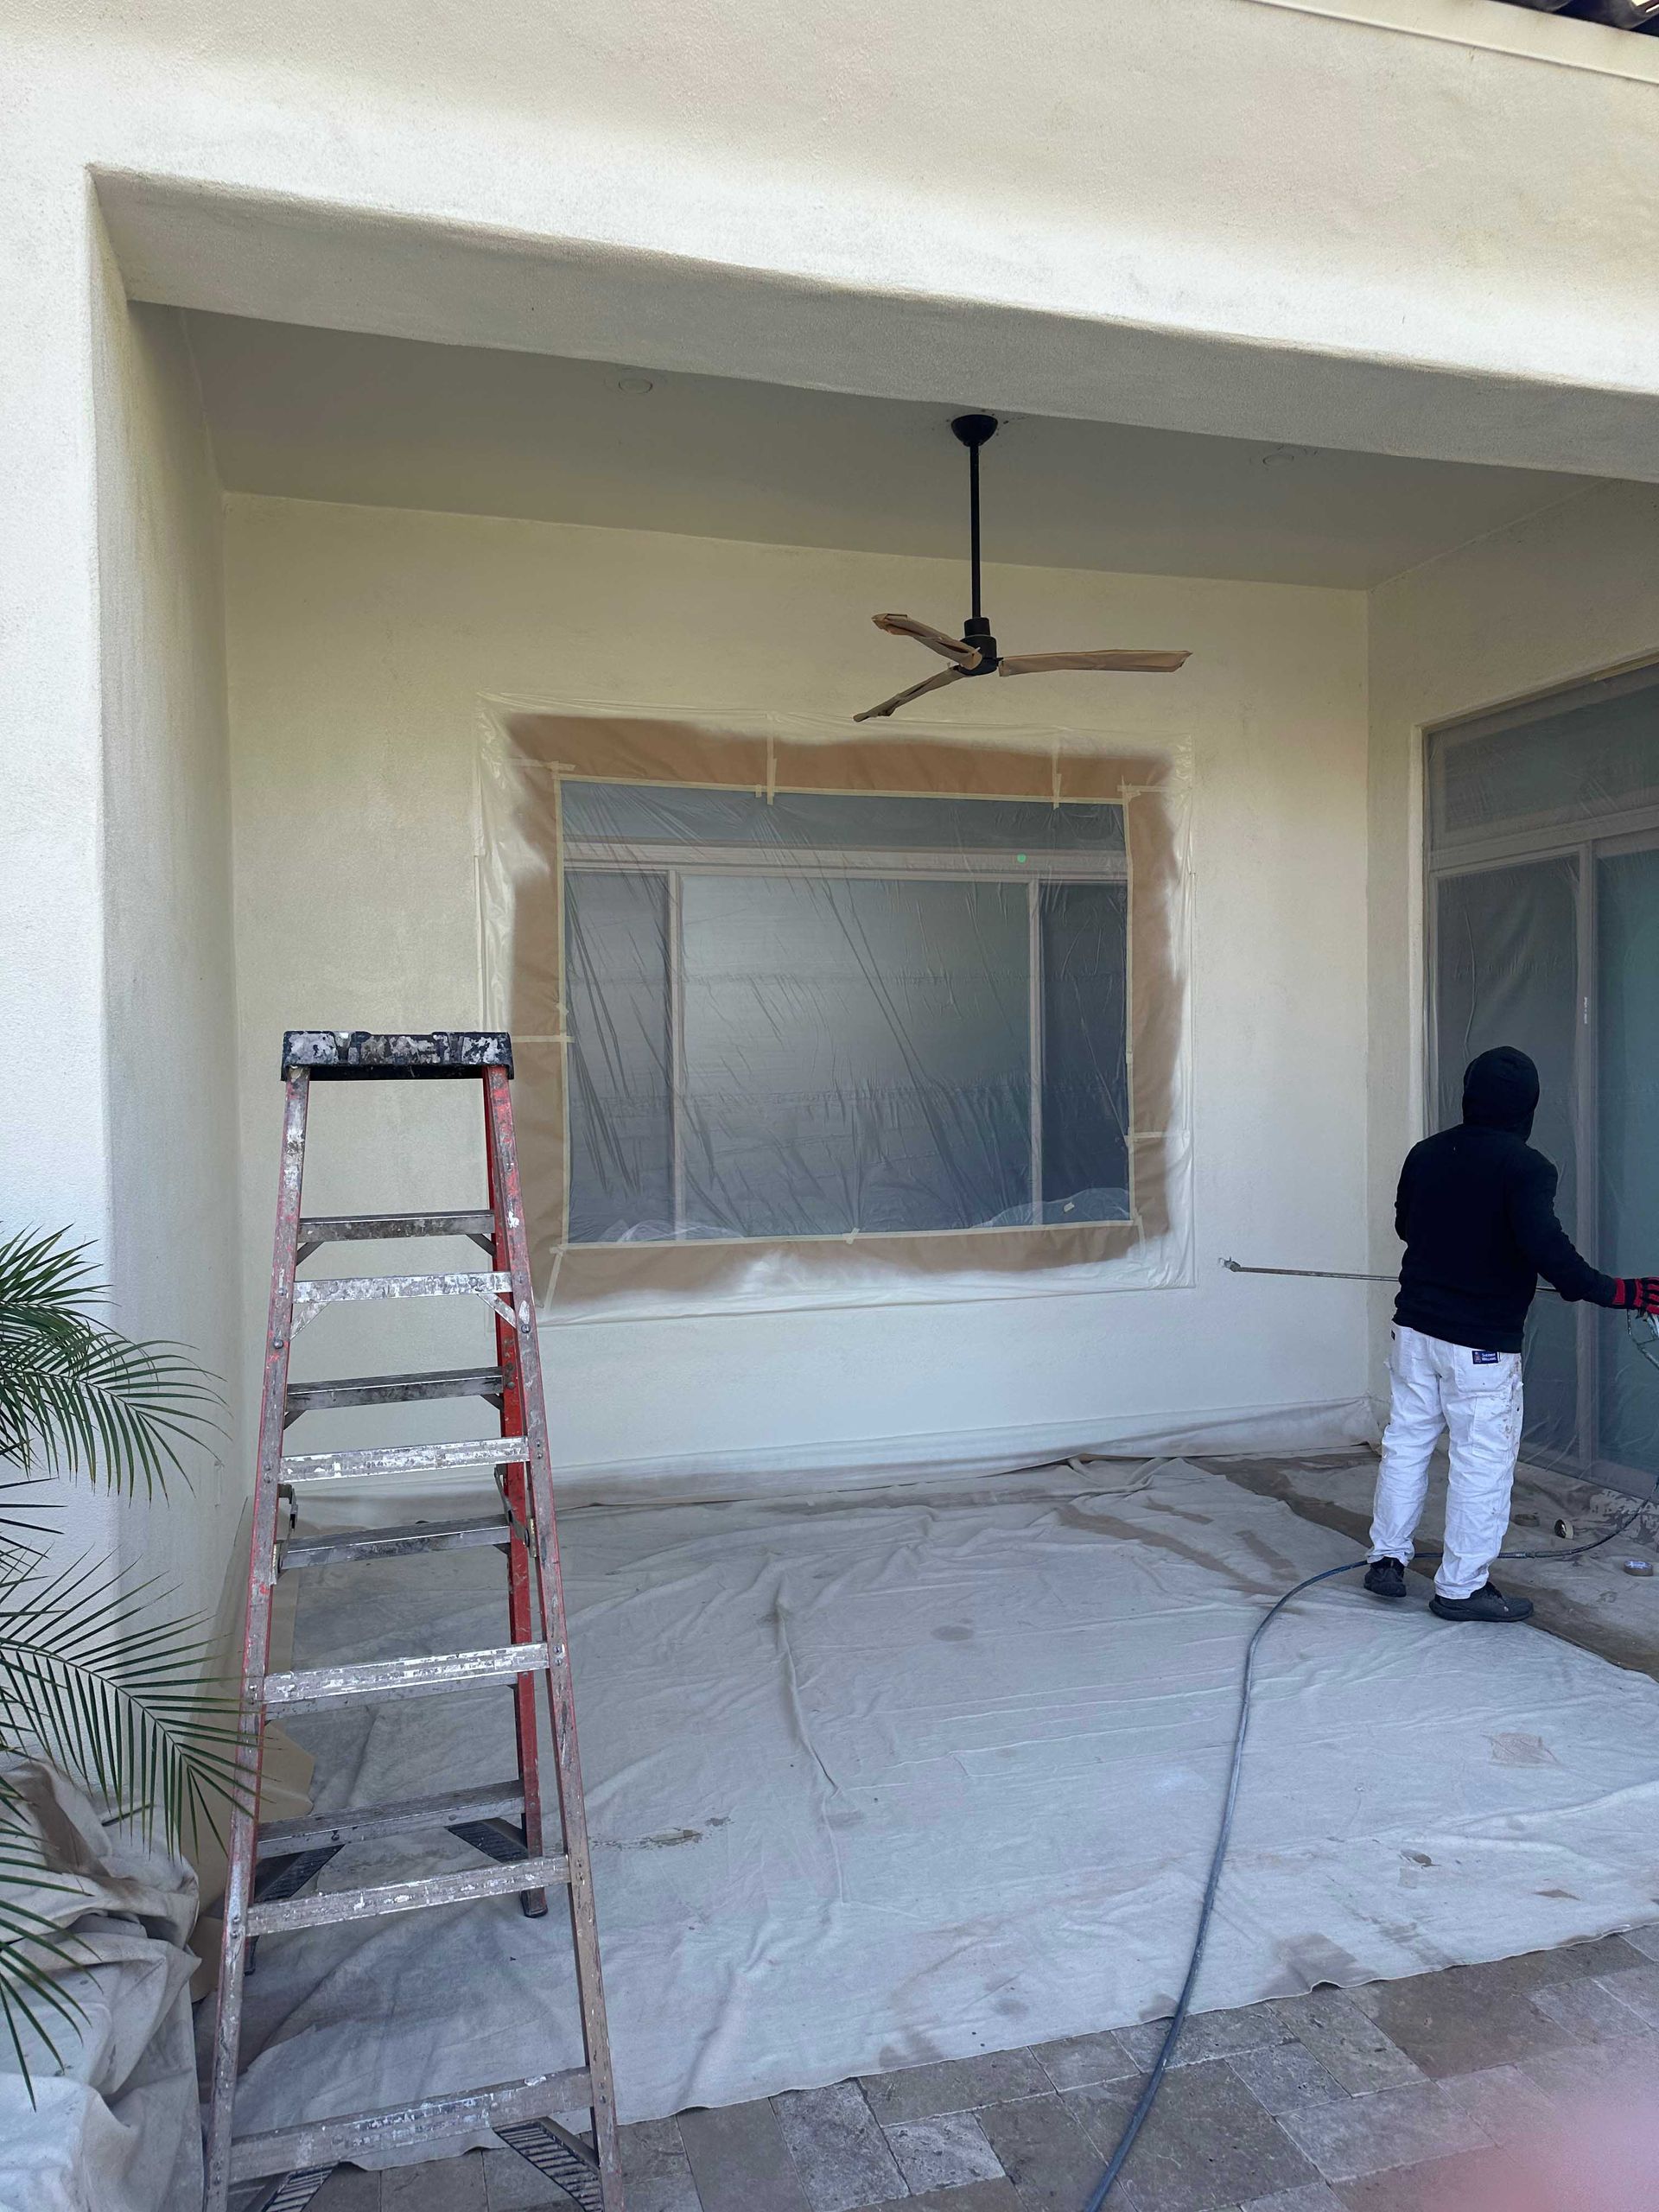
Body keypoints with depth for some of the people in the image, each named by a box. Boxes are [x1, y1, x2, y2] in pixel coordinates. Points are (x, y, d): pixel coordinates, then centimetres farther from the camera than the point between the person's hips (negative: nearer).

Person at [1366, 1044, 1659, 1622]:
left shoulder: (1425, 1154, 4)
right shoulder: (1524, 1167, -15)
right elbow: (1546, 1248, -26)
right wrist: (1611, 1291, -19)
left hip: (1414, 1327, 6)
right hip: (1482, 1344, -6)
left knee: (1406, 1442, 16)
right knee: (1482, 1463, 4)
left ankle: (1387, 1558, 23)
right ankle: (1461, 1586, 11)